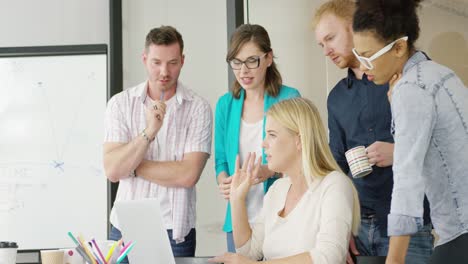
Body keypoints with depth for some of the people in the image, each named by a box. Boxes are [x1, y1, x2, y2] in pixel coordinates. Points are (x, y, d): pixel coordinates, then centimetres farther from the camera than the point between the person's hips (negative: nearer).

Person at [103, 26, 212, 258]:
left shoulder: (198, 108, -5)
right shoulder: (120, 104, 1)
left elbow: (188, 175, -14)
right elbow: (112, 170, -8)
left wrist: (131, 167, -8)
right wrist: (149, 132, -20)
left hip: (174, 230, -1)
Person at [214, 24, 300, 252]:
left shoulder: (288, 98, -6)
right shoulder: (225, 105, 8)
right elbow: (221, 160, 12)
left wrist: (269, 171, -24)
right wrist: (224, 182, -10)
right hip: (239, 219, 4)